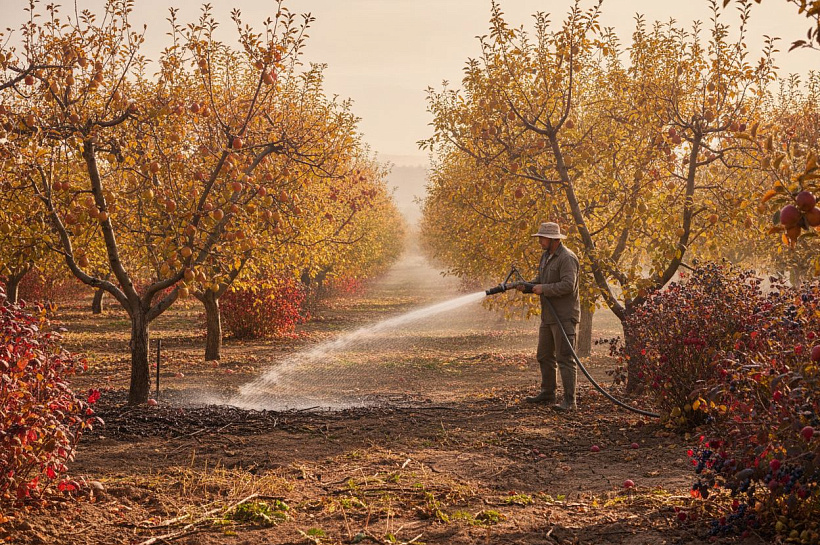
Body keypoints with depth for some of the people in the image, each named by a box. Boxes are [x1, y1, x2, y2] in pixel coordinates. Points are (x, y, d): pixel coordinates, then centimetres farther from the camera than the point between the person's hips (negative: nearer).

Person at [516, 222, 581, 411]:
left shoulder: (567, 258, -16)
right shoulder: (546, 256, 14)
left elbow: (568, 285, -25)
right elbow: (541, 281, 20)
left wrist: (543, 289, -20)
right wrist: (526, 286, 1)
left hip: (564, 317, -10)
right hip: (548, 316, 10)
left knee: (565, 358, -10)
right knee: (544, 356, 18)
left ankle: (569, 400, -9)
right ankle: (547, 393, 30)